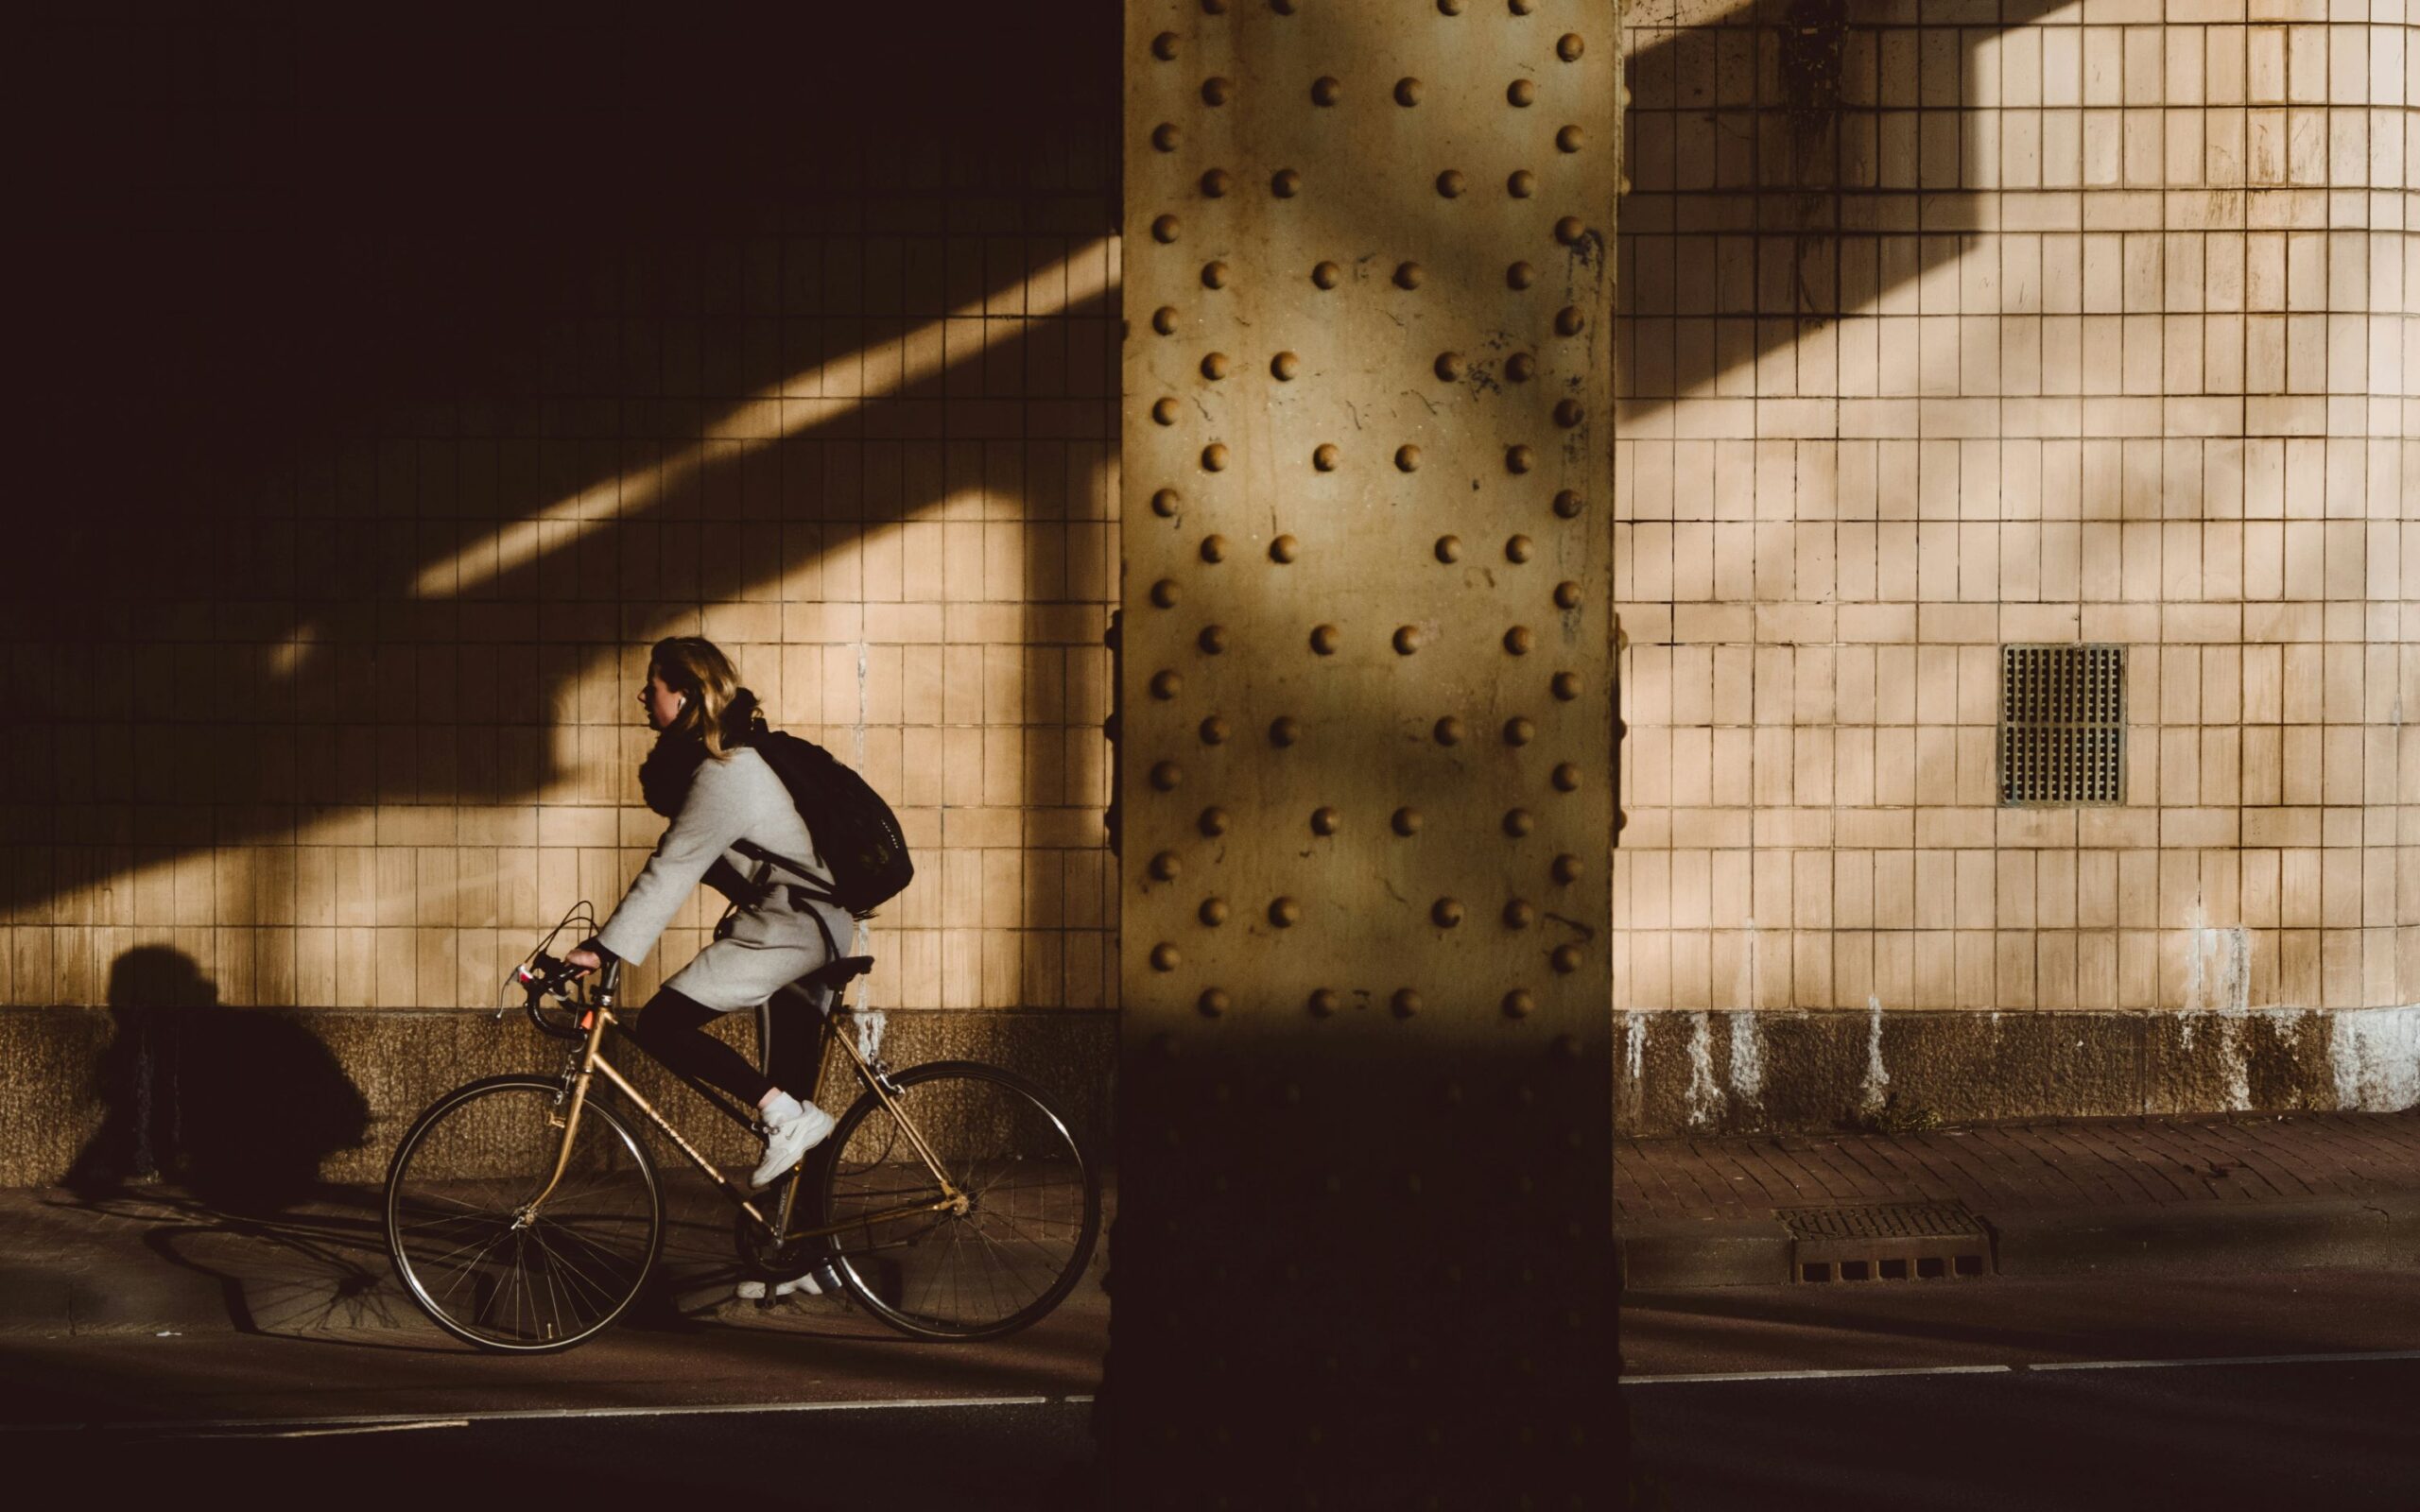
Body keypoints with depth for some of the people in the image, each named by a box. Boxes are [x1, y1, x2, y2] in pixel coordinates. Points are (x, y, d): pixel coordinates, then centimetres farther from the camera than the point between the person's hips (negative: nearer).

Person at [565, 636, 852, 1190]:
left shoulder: (723, 775, -19)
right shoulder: (722, 757, 13)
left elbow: (672, 869, -24)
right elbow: (678, 865, 17)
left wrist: (603, 949, -25)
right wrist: (612, 940, 16)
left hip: (789, 927, -11)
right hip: (807, 927, 11)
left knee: (662, 1025, -16)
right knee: (791, 1082, 16)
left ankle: (785, 1117, -14)